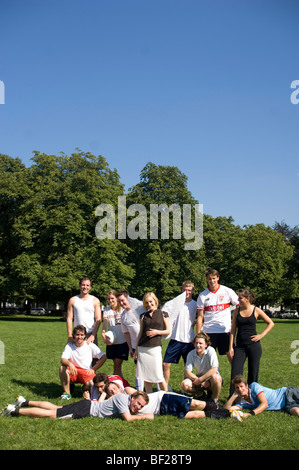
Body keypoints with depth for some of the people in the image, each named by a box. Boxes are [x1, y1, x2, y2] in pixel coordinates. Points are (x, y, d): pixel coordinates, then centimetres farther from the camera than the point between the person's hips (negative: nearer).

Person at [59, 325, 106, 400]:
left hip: (86, 371, -1)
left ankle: (85, 389, 8)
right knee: (62, 367, -28)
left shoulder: (90, 346, -3)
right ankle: (67, 393, -16)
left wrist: (93, 369, -9)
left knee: (91, 384, -33)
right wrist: (69, 363, -37)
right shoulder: (69, 346, 0)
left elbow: (103, 357, -2)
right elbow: (63, 359, -14)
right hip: (73, 372, 1)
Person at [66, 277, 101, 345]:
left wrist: (93, 335, -11)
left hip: (91, 335, -1)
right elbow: (69, 319, 5)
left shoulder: (95, 300, 5)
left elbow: (98, 319, 0)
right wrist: (70, 336, -4)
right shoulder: (73, 300, 8)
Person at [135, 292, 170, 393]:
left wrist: (157, 332, -11)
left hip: (155, 347, -3)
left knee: (158, 376, -4)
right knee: (146, 377, 6)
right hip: (142, 348, 3)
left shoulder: (163, 314, 4)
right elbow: (140, 333, 14)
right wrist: (136, 349, 12)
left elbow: (168, 331, 5)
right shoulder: (143, 316, 12)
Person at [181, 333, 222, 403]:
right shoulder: (191, 354, -9)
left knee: (215, 377, -38)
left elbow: (214, 370, -28)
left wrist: (200, 380, -26)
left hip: (211, 379, -3)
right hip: (200, 379, 4)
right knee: (184, 385, -22)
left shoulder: (210, 351, -19)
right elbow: (187, 372, -10)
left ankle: (215, 400, -11)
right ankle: (201, 394, 8)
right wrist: (202, 382, -22)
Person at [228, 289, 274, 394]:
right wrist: (231, 347, 1)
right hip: (240, 346, 1)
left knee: (253, 372, 6)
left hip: (254, 346, -1)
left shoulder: (256, 310, -2)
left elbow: (271, 323, 9)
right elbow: (233, 329, 5)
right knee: (235, 372, -7)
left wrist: (261, 335, -3)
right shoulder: (237, 311, 4)